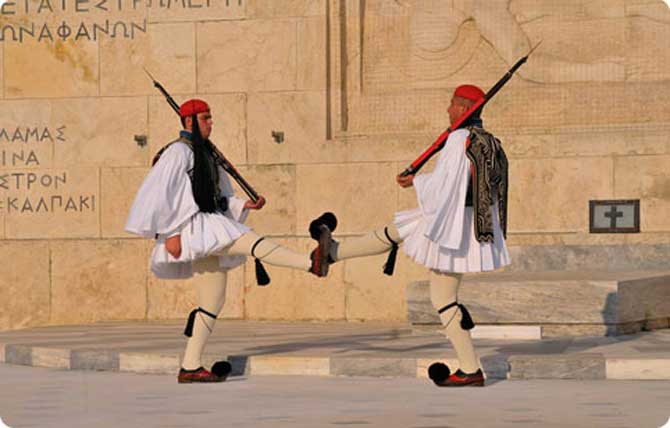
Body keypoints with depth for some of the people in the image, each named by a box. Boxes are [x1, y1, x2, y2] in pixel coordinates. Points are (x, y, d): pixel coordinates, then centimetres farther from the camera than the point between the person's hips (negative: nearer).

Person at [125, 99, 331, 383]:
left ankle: (190, 368, 8)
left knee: (213, 301, 6)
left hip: (208, 234, 10)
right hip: (192, 227, -10)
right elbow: (158, 194, -15)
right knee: (247, 240, -26)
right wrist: (169, 233, -21)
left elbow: (220, 199, 24)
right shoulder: (179, 152, -8)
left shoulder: (206, 154, 20)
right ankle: (312, 263, -40)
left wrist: (246, 205, 7)